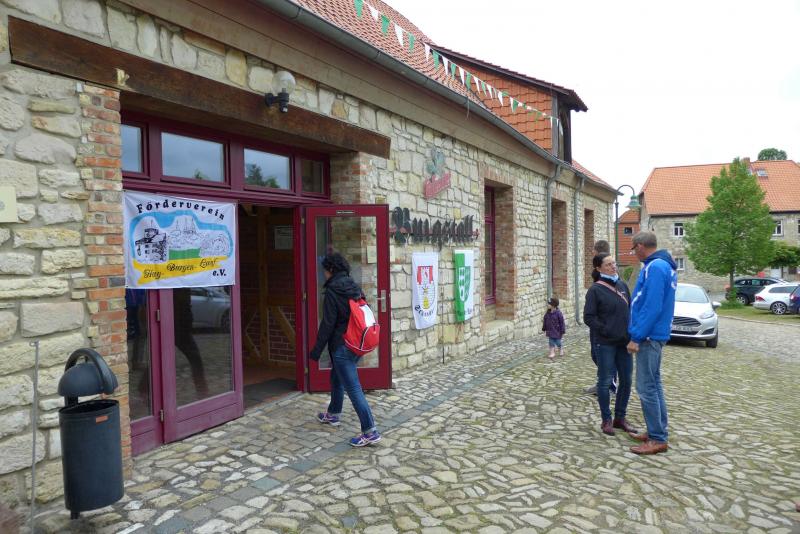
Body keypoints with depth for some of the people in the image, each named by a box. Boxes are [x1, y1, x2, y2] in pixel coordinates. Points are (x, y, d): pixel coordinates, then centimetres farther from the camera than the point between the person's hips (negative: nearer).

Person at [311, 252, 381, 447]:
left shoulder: (332, 291, -15)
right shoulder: (355, 287, 7)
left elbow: (328, 324, -16)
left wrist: (316, 350, -9)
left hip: (341, 345, -8)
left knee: (353, 387, -5)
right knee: (337, 378, 26)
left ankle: (370, 432, -5)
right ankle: (333, 415, 44)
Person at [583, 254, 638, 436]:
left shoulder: (622, 285, 9)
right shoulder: (595, 290, -7)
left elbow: (630, 309, 15)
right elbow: (588, 317, -10)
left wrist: (631, 332, 3)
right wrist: (606, 331, -15)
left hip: (624, 342, 6)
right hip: (605, 344, -6)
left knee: (626, 381, 10)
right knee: (605, 381, 3)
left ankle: (620, 418, 25)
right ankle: (606, 420, 17)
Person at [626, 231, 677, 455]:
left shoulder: (654, 267, -18)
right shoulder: (665, 265, 14)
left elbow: (652, 307, -24)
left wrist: (636, 337, -19)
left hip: (649, 336, -10)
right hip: (657, 334, 10)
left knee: (646, 387, -4)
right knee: (654, 384, 16)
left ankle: (658, 440, 3)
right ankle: (657, 431, 26)